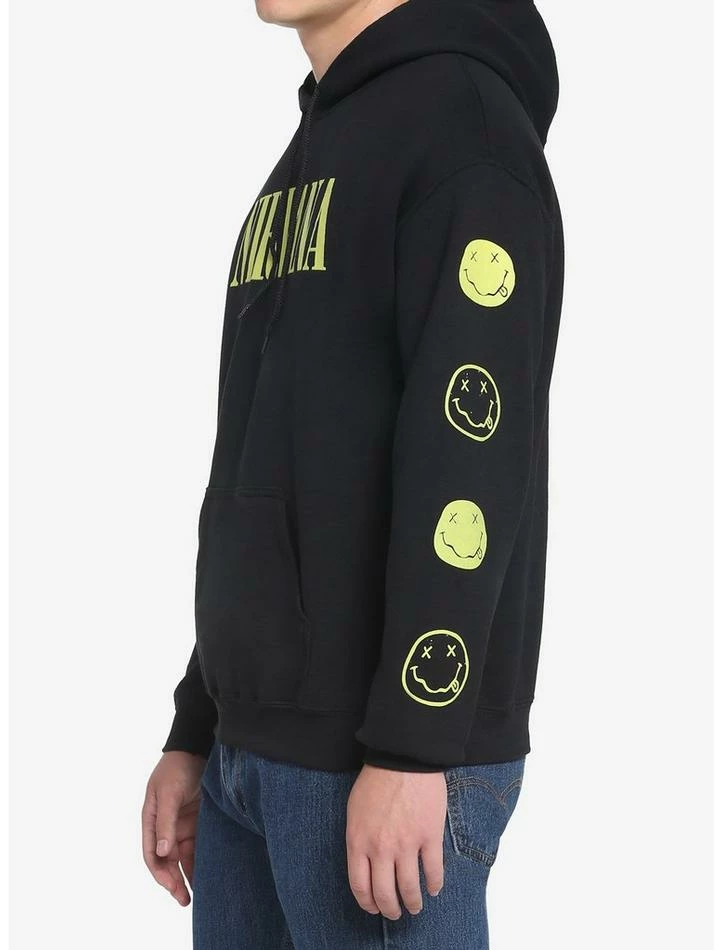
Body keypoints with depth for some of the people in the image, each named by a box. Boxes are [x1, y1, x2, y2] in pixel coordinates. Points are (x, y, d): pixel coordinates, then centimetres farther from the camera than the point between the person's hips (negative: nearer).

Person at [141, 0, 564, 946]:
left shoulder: (465, 118, -7)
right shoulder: (303, 168, 19)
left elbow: (470, 449, -17)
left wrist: (413, 747, -21)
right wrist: (197, 729, 16)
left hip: (384, 754, -8)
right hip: (260, 745, 8)